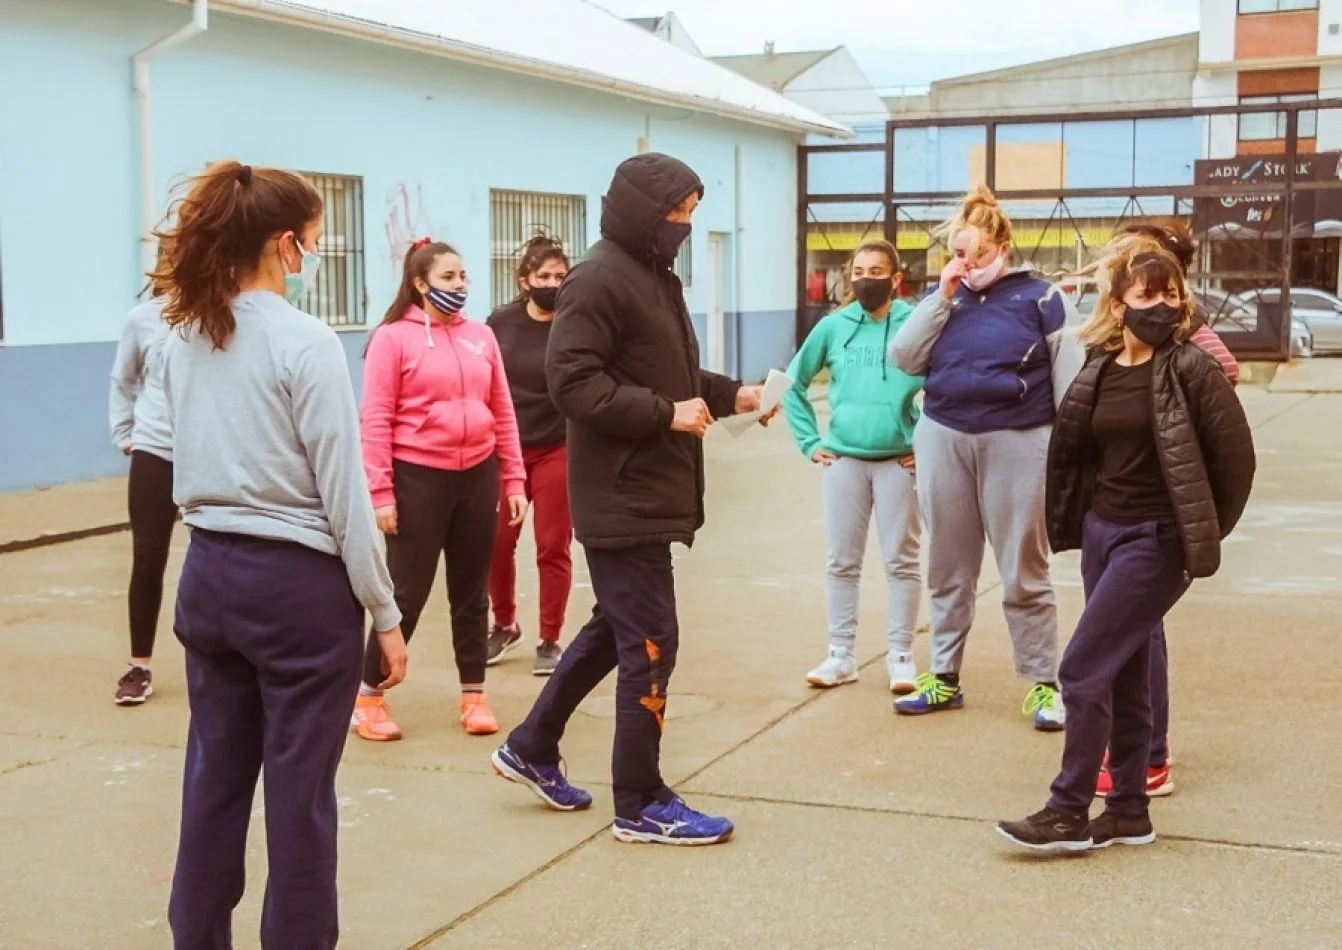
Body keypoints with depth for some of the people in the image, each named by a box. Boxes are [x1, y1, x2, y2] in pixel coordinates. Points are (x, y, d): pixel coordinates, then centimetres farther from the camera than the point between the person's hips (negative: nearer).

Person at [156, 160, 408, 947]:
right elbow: (344, 490, -13)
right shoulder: (306, 342, -14)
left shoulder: (184, 337, 6)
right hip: (299, 582, -7)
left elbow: (193, 463, 12)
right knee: (299, 786, 4)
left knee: (215, 774, 15)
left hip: (209, 572, 7)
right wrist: (384, 611, -7)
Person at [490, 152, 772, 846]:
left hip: (645, 491, 10)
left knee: (615, 629, 20)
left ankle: (532, 748, 33)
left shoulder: (654, 275, 16)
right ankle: (641, 804, 8)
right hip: (624, 496, -10)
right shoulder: (599, 280, -16)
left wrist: (730, 394, 10)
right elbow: (572, 382, -23)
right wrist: (666, 414, -23)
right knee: (649, 643, -3)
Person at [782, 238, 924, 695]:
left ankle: (901, 657, 13)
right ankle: (841, 656, 18)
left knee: (901, 561, 4)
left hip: (898, 461, -3)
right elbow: (794, 382, 12)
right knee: (843, 562, 9)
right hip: (843, 459, 3)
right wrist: (809, 440, 6)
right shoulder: (833, 327, 3)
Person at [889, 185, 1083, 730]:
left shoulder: (1041, 297, -2)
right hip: (943, 441, 4)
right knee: (948, 570, 12)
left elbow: (1068, 381, -2)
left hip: (1017, 444, -4)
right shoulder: (944, 298, 9)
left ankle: (1044, 684, 11)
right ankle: (945, 678, 23)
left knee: (1024, 573, 2)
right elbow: (904, 359, -2)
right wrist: (942, 296, -8)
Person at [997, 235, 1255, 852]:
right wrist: (1069, 526, 11)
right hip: (1102, 531, 6)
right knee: (1123, 675, 12)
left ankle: (1069, 813, 1)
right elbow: (1070, 449, 16)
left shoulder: (1192, 370, -11)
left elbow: (1235, 455, -9)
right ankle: (1129, 811, 22)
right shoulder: (1100, 370, 7)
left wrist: (1202, 533, -4)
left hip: (1157, 541, -6)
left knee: (1083, 669, -9)